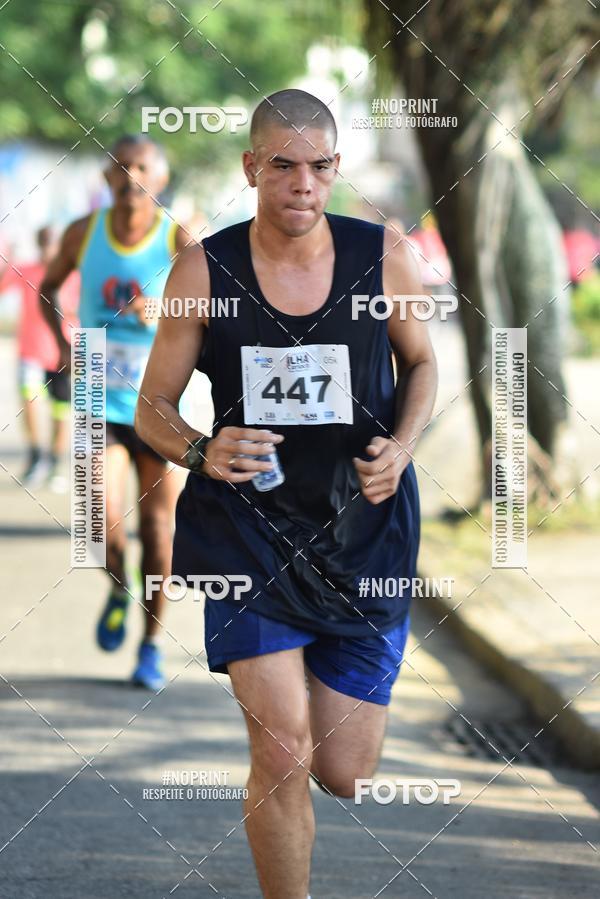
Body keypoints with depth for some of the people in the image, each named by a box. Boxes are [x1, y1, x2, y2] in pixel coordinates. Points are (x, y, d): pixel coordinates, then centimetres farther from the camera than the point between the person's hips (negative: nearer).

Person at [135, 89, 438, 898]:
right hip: (249, 526, -2)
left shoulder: (384, 258, -4)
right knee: (282, 754, -17)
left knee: (343, 775, 6)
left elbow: (422, 361, 14)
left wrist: (401, 447, -6)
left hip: (363, 526, 2)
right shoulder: (204, 271, -7)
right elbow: (153, 408, 2)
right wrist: (201, 452, -21)